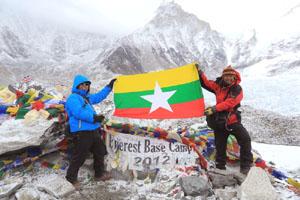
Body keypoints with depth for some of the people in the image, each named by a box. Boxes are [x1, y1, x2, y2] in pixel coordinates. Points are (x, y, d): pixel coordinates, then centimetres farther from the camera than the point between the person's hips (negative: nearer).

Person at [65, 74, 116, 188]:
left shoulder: (86, 97, 19)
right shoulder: (73, 98, -10)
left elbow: (98, 97, 33)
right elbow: (79, 112, -24)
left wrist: (109, 87, 31)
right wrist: (94, 117, -24)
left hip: (93, 131, 10)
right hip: (81, 132, -10)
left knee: (100, 151, 18)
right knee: (79, 157, -2)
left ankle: (99, 174, 34)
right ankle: (71, 179, 16)